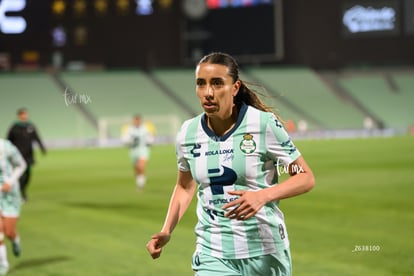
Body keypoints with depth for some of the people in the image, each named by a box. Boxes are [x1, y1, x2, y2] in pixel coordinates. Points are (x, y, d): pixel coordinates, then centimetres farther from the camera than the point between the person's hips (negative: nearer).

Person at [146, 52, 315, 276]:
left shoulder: (264, 124, -12)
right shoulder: (188, 133, -1)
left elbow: (306, 178, -8)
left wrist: (262, 196, -24)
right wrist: (167, 231, 3)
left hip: (265, 252, -2)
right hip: (213, 256, 2)